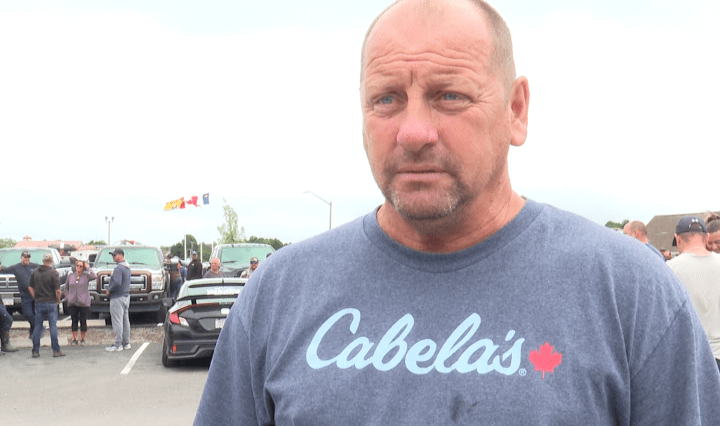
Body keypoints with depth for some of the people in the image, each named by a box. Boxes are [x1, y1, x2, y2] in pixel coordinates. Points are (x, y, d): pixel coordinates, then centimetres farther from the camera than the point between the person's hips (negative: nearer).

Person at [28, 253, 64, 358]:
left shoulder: (35, 272, 4)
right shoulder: (53, 273, -11)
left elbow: (30, 288, 8)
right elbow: (58, 291, -14)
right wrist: (58, 301, 3)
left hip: (39, 303, 4)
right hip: (51, 303, -4)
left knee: (37, 327, 8)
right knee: (53, 326, 0)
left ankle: (35, 351, 9)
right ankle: (56, 350, 1)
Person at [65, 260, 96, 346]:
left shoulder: (86, 276, 0)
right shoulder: (70, 276, 9)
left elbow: (94, 276, -22)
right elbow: (66, 287, 20)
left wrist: (87, 268, -12)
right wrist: (67, 297, 6)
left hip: (83, 302, -2)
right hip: (72, 303, 2)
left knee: (83, 321, 1)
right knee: (74, 321, 5)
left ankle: (82, 340, 12)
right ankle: (74, 339, 13)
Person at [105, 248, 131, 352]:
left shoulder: (118, 268, -18)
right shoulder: (127, 268, 13)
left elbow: (117, 283, -28)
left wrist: (109, 291, -12)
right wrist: (110, 289, 13)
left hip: (118, 298, -10)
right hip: (126, 296, 10)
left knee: (117, 322, -6)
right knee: (125, 320, 14)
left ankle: (118, 345, -4)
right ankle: (126, 343, 19)